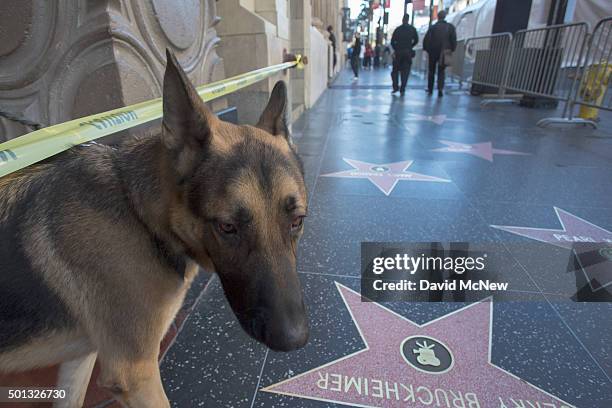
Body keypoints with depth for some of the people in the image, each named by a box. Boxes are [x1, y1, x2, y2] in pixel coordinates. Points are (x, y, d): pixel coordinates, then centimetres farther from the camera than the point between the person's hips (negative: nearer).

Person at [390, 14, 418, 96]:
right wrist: (410, 46, 14)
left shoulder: (398, 29, 1)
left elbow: (392, 41, -1)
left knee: (395, 70, 12)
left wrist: (396, 49, 11)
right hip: (408, 52, 1)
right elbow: (416, 40, 2)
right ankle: (402, 90, -1)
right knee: (405, 71, 3)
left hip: (398, 52, 0)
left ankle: (396, 87, 1)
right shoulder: (412, 29, 3)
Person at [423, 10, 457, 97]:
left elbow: (426, 40, -6)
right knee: (441, 71, 7)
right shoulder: (450, 27, 2)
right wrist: (452, 50, 11)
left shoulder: (433, 27, -4)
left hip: (433, 52, -1)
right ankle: (440, 89, -11)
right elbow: (454, 40, 1)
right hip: (444, 53, 1)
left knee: (431, 70, 14)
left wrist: (426, 49, 6)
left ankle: (430, 89, 18)